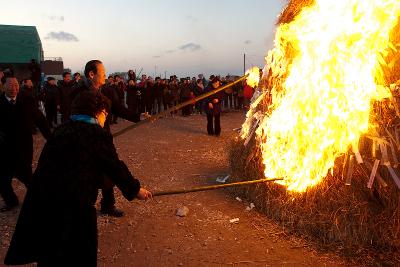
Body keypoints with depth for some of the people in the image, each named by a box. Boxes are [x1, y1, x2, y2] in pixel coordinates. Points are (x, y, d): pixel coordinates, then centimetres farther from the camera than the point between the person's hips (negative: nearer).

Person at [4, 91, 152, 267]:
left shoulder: (61, 130, 9)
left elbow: (49, 164, 17)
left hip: (41, 201, 7)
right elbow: (115, 167, -6)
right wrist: (136, 189, 7)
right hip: (72, 206, -6)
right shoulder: (98, 135, -11)